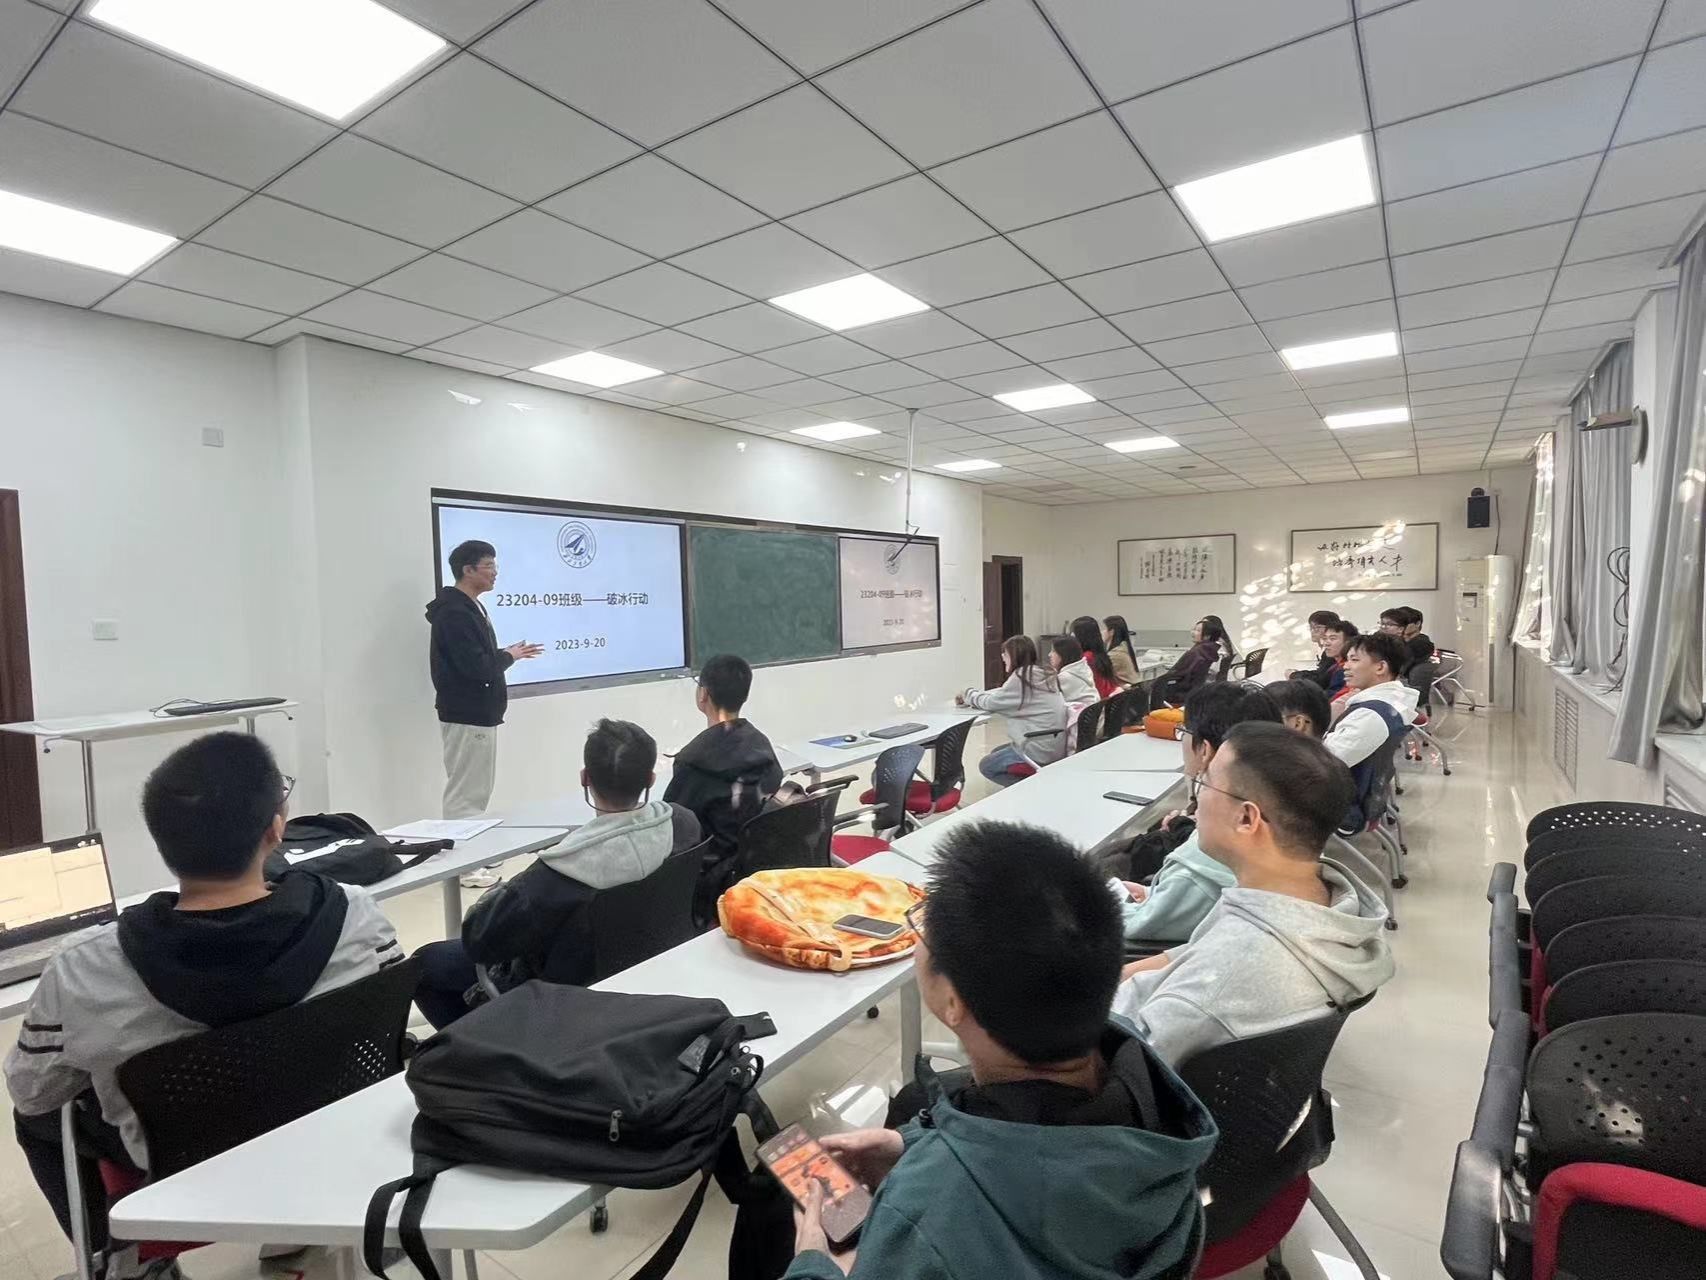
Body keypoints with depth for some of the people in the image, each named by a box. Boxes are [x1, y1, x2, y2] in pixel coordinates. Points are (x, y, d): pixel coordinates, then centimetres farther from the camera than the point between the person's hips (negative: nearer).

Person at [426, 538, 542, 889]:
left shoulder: (471, 607, 14)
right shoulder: (454, 613, -19)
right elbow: (477, 668, -25)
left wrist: (505, 655, 2)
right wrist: (509, 656, -8)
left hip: (479, 712, 10)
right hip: (467, 716, -10)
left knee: (477, 788, 17)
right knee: (465, 791, -2)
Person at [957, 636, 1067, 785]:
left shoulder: (1021, 677, -16)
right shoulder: (1038, 674, 10)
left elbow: (991, 702, -8)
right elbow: (1001, 694, 17)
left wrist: (969, 694, 9)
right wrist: (973, 695, 11)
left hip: (1040, 751, -9)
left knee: (986, 766, 8)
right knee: (996, 753, 24)